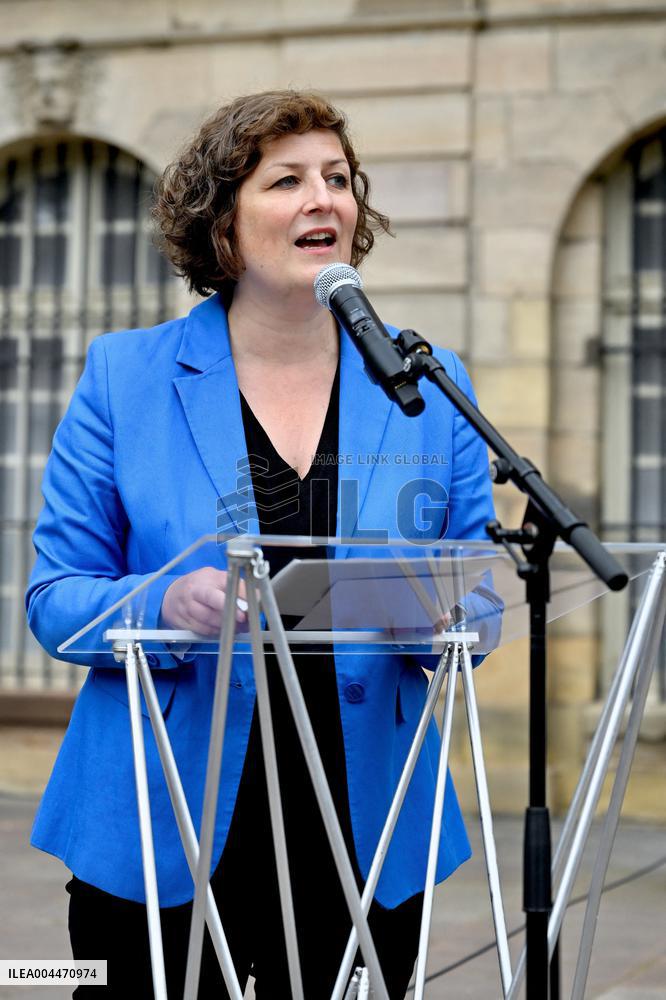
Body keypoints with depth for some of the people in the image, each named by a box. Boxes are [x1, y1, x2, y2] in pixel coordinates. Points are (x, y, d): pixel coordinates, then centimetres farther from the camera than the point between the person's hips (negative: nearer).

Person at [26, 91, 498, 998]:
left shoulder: (429, 384, 6)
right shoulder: (123, 377, 0)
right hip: (160, 832, -1)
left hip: (367, 835, 2)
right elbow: (55, 599, -1)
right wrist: (166, 604, -21)